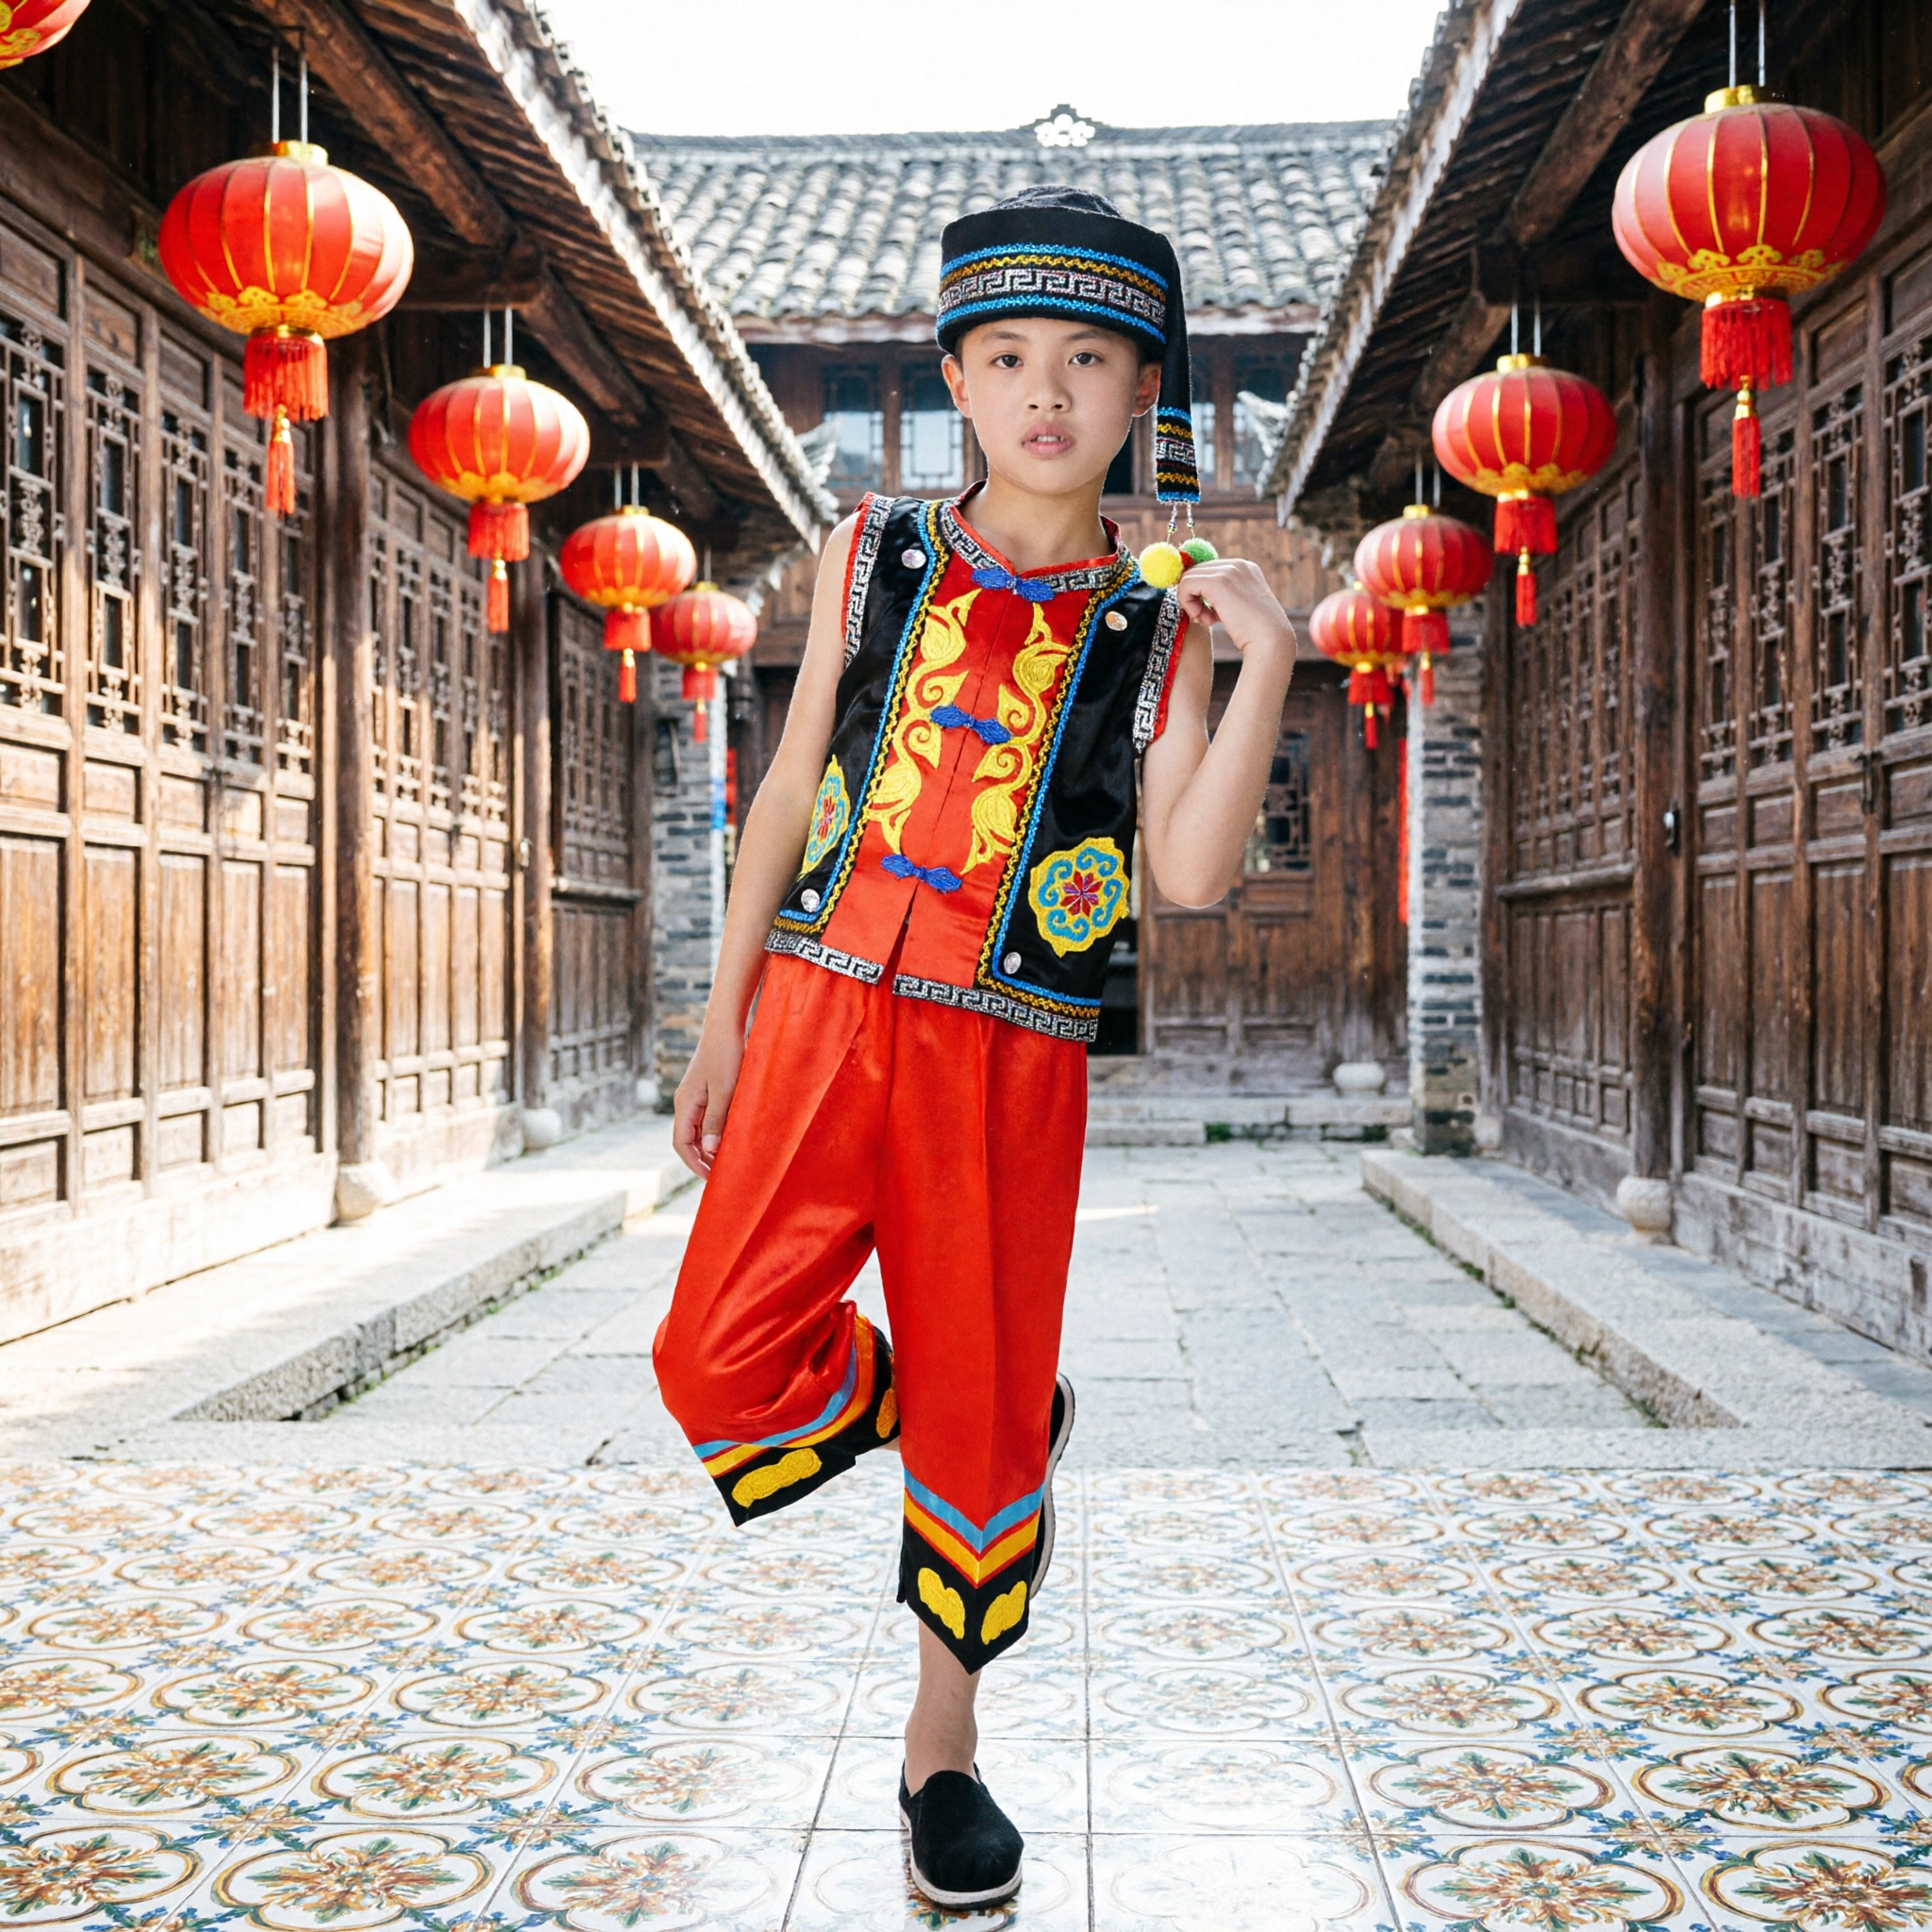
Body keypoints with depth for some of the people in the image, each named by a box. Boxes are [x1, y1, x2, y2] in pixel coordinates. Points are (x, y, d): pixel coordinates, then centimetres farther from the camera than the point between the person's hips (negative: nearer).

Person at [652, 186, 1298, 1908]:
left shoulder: (1159, 625, 1)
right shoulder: (873, 556, 6)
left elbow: (1194, 875, -7)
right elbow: (793, 786, 10)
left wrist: (1265, 670, -16)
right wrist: (727, 1013, 9)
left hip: (1011, 1054, -1)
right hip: (827, 1008, 2)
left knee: (980, 1411, 7)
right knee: (726, 1366, -7)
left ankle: (945, 1742, 29)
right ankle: (988, 1441, 24)